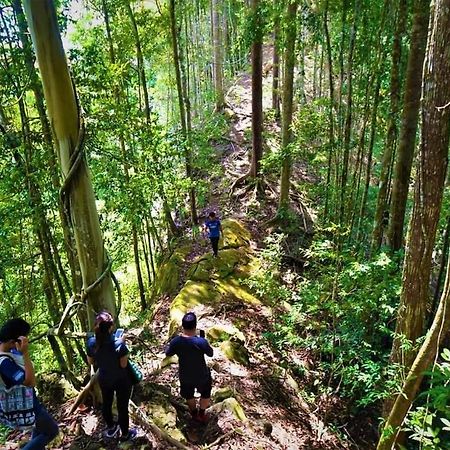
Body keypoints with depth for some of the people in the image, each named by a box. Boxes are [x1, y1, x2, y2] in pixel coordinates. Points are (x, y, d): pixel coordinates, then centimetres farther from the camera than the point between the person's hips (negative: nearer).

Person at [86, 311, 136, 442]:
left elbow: (90, 361, -3)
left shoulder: (91, 342, -20)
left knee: (106, 403, 28)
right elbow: (123, 364, -20)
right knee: (122, 407, 17)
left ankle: (111, 428, 52)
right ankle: (125, 435, 39)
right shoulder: (118, 344, -34)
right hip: (121, 380, -4)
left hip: (104, 379, 4)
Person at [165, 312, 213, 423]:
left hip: (184, 376, 3)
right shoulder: (201, 342, -33)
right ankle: (201, 414, 45)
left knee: (189, 395, 32)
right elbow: (210, 353, -14)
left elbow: (168, 353, -4)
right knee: (205, 394, 30)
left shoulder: (176, 341, -24)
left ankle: (194, 413, 54)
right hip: (201, 375, -3)